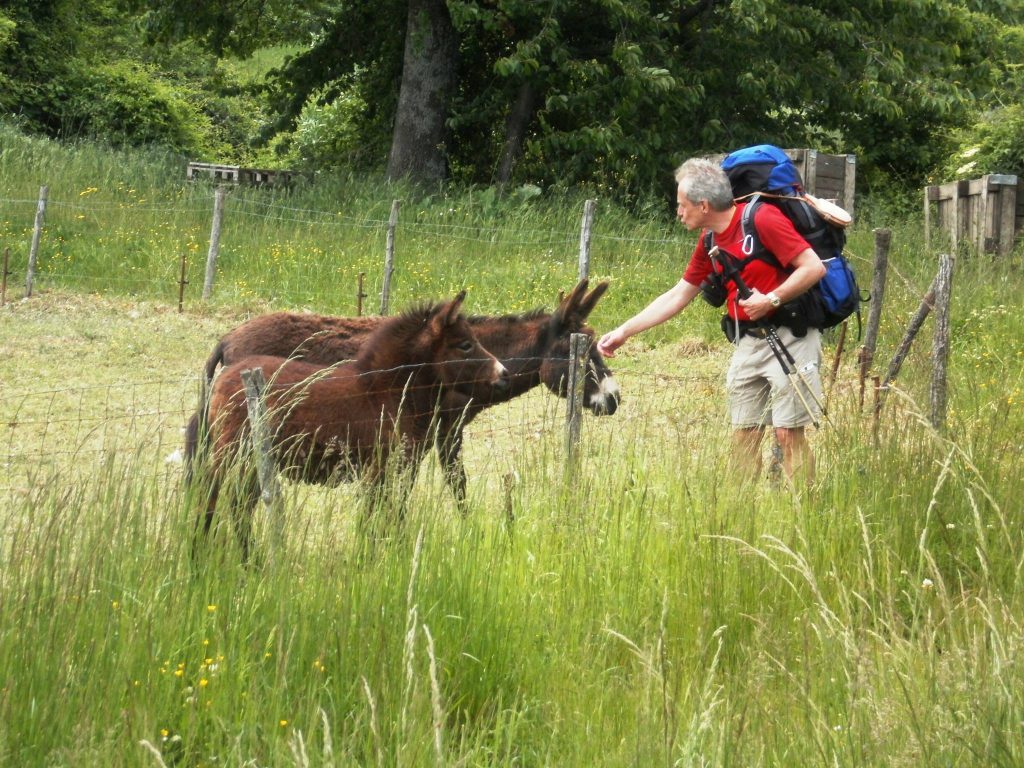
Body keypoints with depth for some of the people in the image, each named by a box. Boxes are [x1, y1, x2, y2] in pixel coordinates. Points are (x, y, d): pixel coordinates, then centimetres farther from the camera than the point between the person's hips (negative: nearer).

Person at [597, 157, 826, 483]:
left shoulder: (762, 219, -15)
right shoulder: (710, 242, 11)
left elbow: (814, 267, -19)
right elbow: (678, 296, 18)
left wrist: (771, 299, -23)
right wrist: (624, 332, 17)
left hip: (789, 337, -8)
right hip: (748, 343, 8)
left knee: (789, 433, -9)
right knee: (744, 434, 6)